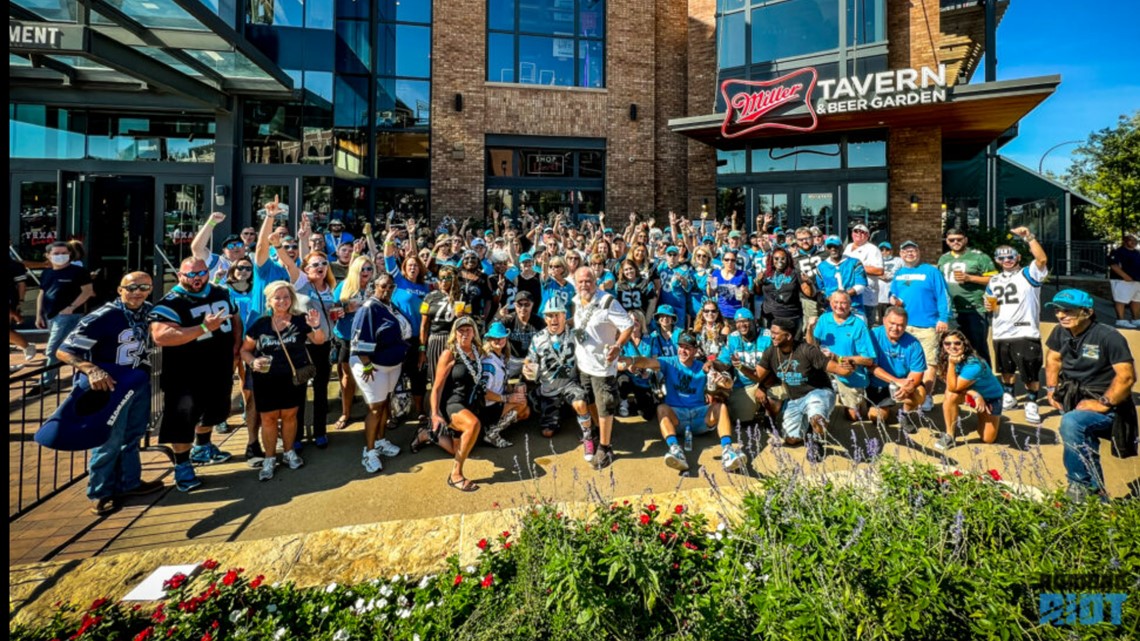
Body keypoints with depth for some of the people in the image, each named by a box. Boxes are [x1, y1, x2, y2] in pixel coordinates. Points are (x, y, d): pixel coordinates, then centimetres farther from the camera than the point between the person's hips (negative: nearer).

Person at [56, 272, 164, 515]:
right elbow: (64, 351, -22)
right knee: (110, 441, 3)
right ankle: (100, 493, 21)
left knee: (133, 435, 17)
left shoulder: (150, 312, -2)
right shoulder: (102, 317, -22)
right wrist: (91, 370, -37)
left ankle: (129, 482, 33)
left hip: (140, 383, 6)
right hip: (112, 385, -6)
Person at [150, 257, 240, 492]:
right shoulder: (170, 303, -16)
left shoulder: (222, 294, 3)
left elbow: (235, 320, 18)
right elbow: (161, 337, -30)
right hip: (185, 376, -6)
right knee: (183, 420, -2)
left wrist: (236, 345, 1)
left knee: (212, 411, 23)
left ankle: (202, 448, 46)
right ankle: (182, 466, 15)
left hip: (220, 370, 7)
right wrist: (204, 328, -37)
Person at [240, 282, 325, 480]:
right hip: (266, 380, 0)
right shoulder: (260, 324, -4)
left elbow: (319, 341, -4)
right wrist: (252, 362, -15)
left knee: (289, 415, 12)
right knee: (268, 418, 7)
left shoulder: (300, 320, -6)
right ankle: (269, 458, 23)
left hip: (293, 378, 0)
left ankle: (289, 452, 30)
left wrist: (316, 326, -24)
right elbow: (245, 350, 6)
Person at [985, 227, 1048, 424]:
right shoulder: (994, 281, 16)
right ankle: (1008, 396, 34)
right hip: (1000, 334, 5)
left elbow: (1042, 259, -21)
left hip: (1025, 333, -5)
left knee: (1030, 372, -1)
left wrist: (1028, 237, -27)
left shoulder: (1029, 274, -2)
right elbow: (990, 302, 25)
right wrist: (989, 306, 1)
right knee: (1006, 369, 18)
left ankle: (1031, 404, 13)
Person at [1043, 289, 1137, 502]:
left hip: (1106, 407, -7)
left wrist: (1103, 404, -22)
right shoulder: (1061, 332, 2)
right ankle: (1095, 492, 36)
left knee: (1071, 422, -34)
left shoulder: (1108, 337, -16)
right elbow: (1053, 358, 19)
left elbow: (1127, 376, -19)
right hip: (1073, 401, 7)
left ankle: (1080, 485, -20)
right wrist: (1051, 388, 9)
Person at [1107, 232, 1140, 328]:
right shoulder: (1118, 252, -9)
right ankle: (1121, 320, -9)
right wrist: (1126, 276, -22)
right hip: (1122, 281, -9)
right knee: (1121, 300, -10)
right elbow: (1114, 265, -18)